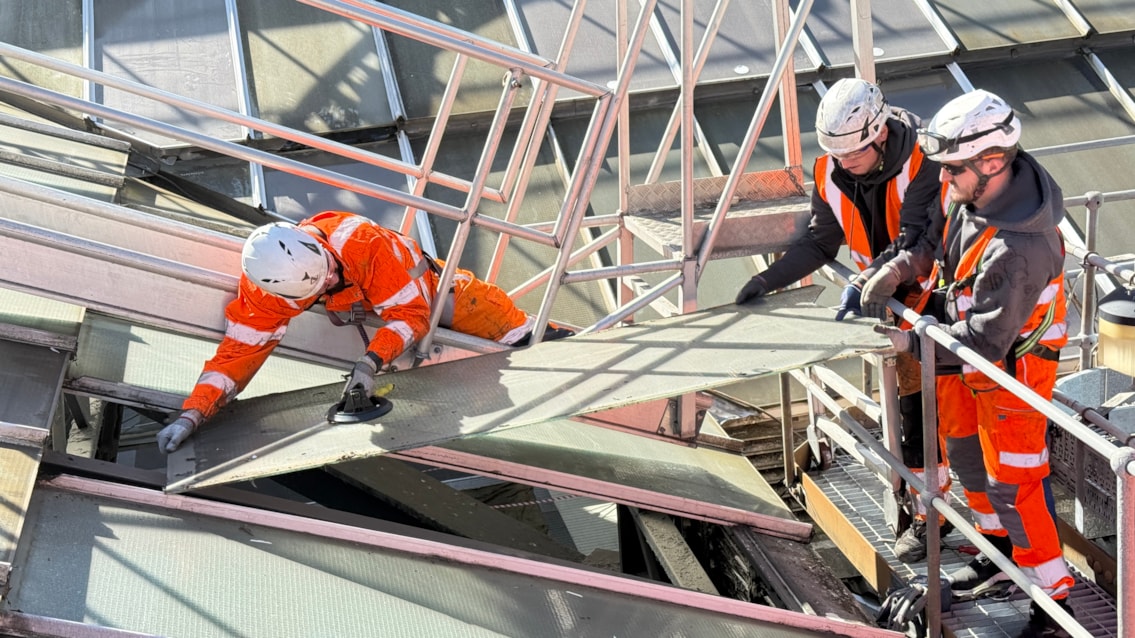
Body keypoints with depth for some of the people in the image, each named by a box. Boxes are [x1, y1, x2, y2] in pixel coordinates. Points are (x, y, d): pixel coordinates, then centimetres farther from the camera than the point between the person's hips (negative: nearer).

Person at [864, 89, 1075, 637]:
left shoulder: (1019, 249, -38)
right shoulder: (978, 188, -12)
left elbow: (985, 338, -32)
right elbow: (944, 237, 9)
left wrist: (916, 343, -25)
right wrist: (904, 265, -7)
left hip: (1011, 363, -9)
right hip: (967, 352, 9)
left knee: (1012, 481, -1)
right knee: (966, 452, 23)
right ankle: (1000, 552, 44)